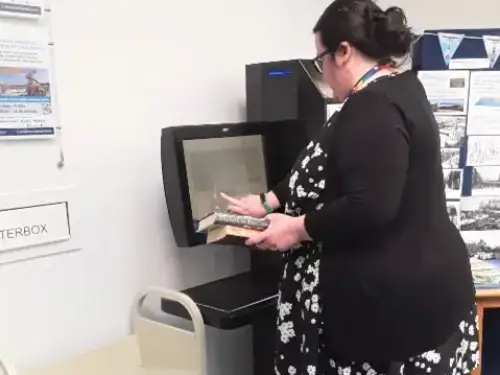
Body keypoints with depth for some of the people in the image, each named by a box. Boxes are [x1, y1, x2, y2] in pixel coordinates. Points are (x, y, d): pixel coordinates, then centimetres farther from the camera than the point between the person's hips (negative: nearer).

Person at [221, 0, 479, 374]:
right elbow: (330, 170, 16)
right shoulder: (398, 88, 11)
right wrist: (269, 201, 17)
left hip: (395, 296, -9)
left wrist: (298, 228, -14)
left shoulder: (372, 108, -21)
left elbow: (369, 208, -28)